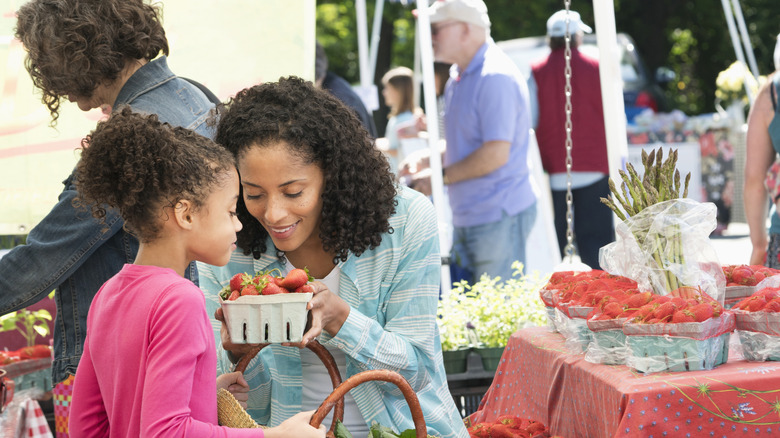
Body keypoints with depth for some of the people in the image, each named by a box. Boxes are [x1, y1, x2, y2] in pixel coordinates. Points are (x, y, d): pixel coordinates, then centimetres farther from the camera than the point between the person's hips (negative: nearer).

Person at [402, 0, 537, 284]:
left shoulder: (495, 77, -18)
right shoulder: (459, 77, 14)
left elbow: (496, 153, -24)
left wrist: (441, 177, -16)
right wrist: (426, 161, 8)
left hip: (498, 216, -10)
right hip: (467, 216, 10)